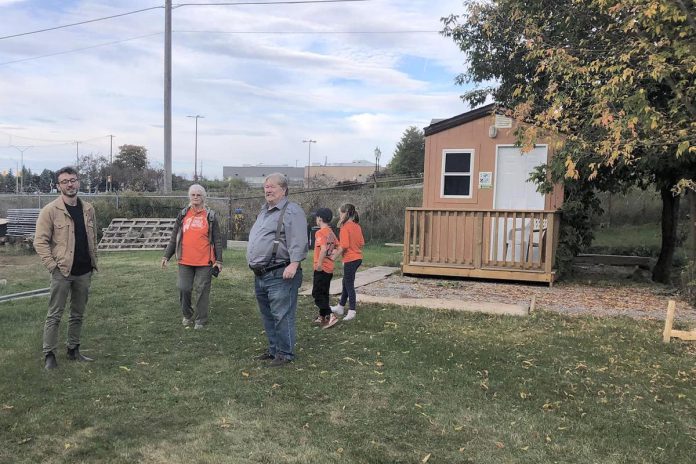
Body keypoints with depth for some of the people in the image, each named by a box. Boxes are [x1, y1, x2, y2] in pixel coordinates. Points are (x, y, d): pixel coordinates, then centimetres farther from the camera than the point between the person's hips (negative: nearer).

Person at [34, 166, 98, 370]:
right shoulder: (50, 210, -8)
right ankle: (49, 354, 11)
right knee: (55, 315, 2)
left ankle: (73, 350, 25)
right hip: (62, 272, -5)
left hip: (84, 272, 5)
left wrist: (93, 262, 9)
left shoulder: (88, 209, 7)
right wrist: (52, 265, -14)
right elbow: (40, 241, -9)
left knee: (78, 314, 13)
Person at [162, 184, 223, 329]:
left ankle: (200, 320, 15)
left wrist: (219, 260, -2)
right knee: (184, 289, 5)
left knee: (202, 291, 3)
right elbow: (174, 238, 12)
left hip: (204, 262, -2)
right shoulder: (183, 215, 9)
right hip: (185, 261, 2)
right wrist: (166, 256, 8)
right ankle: (187, 315, 28)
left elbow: (217, 240, 2)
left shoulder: (211, 216, 2)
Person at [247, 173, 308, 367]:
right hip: (260, 275, 10)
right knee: (268, 316, 17)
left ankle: (285, 354, 5)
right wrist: (254, 264, 24)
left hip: (280, 276, -10)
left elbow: (298, 241, -19)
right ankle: (274, 349, 28)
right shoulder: (264, 211, 20)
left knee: (281, 316, -5)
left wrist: (293, 264, -28)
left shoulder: (292, 211, -9)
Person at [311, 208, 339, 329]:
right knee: (324, 294, 16)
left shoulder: (320, 232, -16)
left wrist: (319, 264, -25)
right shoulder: (331, 233, 10)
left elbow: (323, 249, -28)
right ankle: (322, 317, 24)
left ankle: (330, 316, -15)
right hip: (330, 268, 9)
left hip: (321, 268, -9)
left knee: (317, 294, -4)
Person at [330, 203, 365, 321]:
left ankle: (351, 312, 5)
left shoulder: (345, 228, -16)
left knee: (349, 285, 0)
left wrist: (334, 257, -14)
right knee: (346, 282, 19)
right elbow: (362, 243, 10)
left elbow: (343, 246, -22)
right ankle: (340, 307, 32)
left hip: (350, 259, -9)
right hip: (358, 257, 9)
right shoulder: (357, 226, 8)